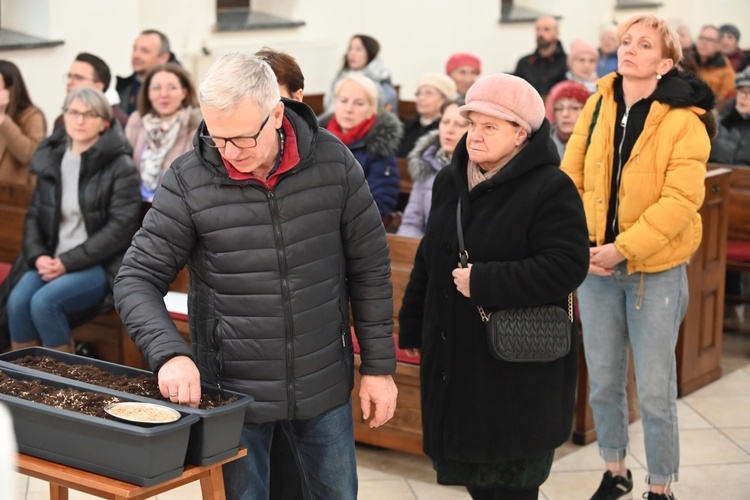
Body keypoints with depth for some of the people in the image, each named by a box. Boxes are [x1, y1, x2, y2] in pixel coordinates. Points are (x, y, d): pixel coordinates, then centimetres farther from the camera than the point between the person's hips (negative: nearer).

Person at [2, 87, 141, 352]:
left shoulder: (120, 166, -7)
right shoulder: (50, 158, 10)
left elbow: (121, 227, -13)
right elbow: (34, 215, 13)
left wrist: (68, 262, -16)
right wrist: (38, 256, -7)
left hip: (100, 265, -5)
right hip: (51, 260, 5)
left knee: (44, 302, -27)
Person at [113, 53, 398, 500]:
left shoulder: (333, 162, -8)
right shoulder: (188, 183, -13)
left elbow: (370, 270, 0)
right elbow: (137, 280, -10)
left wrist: (379, 367, 1)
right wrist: (170, 353, -27)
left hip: (325, 387, 2)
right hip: (232, 390, -1)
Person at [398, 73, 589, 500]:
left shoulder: (551, 188, -14)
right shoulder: (449, 182, 9)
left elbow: (567, 267, -23)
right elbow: (428, 261, 17)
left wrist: (483, 281, -23)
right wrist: (413, 328, 19)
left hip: (519, 364, -7)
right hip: (454, 356, 7)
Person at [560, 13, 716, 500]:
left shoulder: (684, 121, -12)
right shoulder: (596, 107, 2)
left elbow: (681, 201, -20)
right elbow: (570, 180, 2)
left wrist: (622, 248, -23)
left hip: (656, 269, -4)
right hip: (597, 266, 4)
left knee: (655, 391, 2)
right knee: (603, 383, 14)